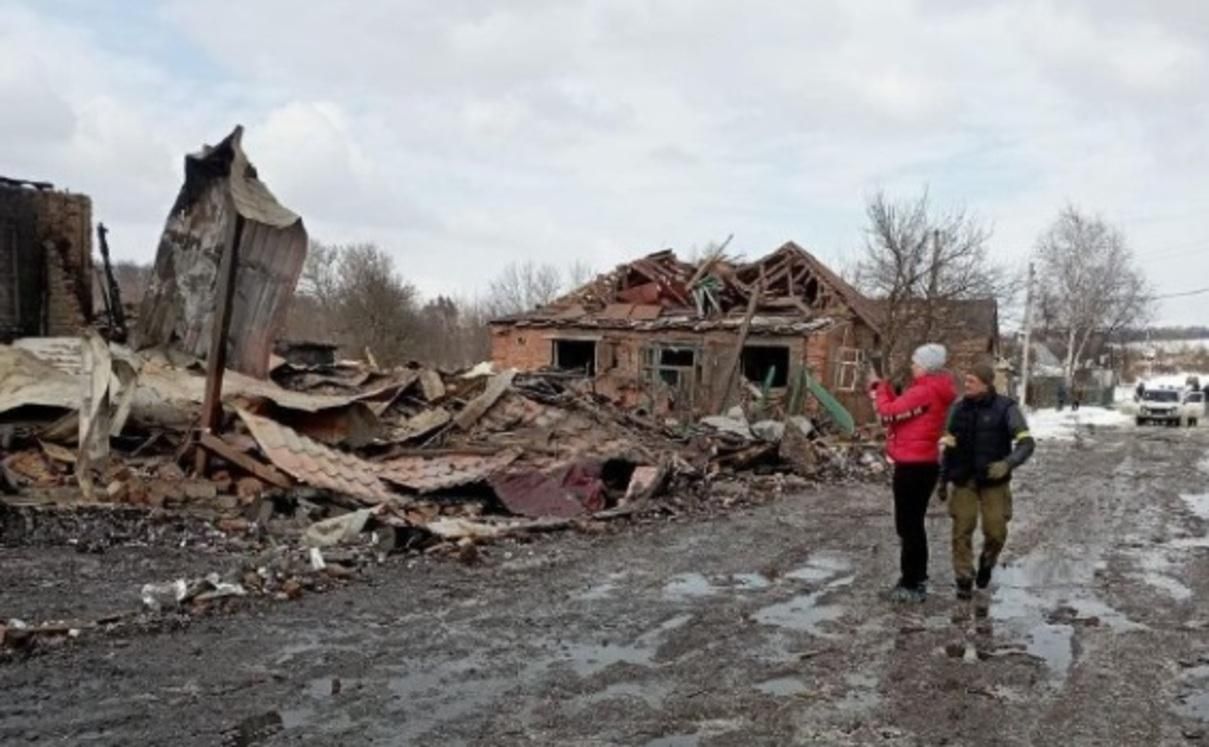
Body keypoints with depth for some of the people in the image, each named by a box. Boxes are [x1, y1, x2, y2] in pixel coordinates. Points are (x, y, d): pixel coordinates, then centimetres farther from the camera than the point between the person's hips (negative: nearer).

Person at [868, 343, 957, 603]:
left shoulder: (923, 392, -18)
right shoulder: (932, 391, 13)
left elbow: (889, 413, -17)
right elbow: (901, 409, 13)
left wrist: (877, 387, -2)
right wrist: (883, 387, 7)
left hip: (913, 465, -10)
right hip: (922, 464, 10)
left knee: (907, 525, -3)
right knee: (913, 523, 19)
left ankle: (912, 585, 3)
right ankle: (916, 577, 30)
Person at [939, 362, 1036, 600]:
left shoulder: (1006, 408, -10)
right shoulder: (959, 408, 2)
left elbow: (1026, 443, -15)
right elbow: (950, 446, 10)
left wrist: (1007, 464, -33)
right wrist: (943, 478, 10)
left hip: (994, 481, -2)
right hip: (964, 480, 2)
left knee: (996, 531, -1)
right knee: (962, 531, -2)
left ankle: (987, 562, 30)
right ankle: (964, 580, 10)